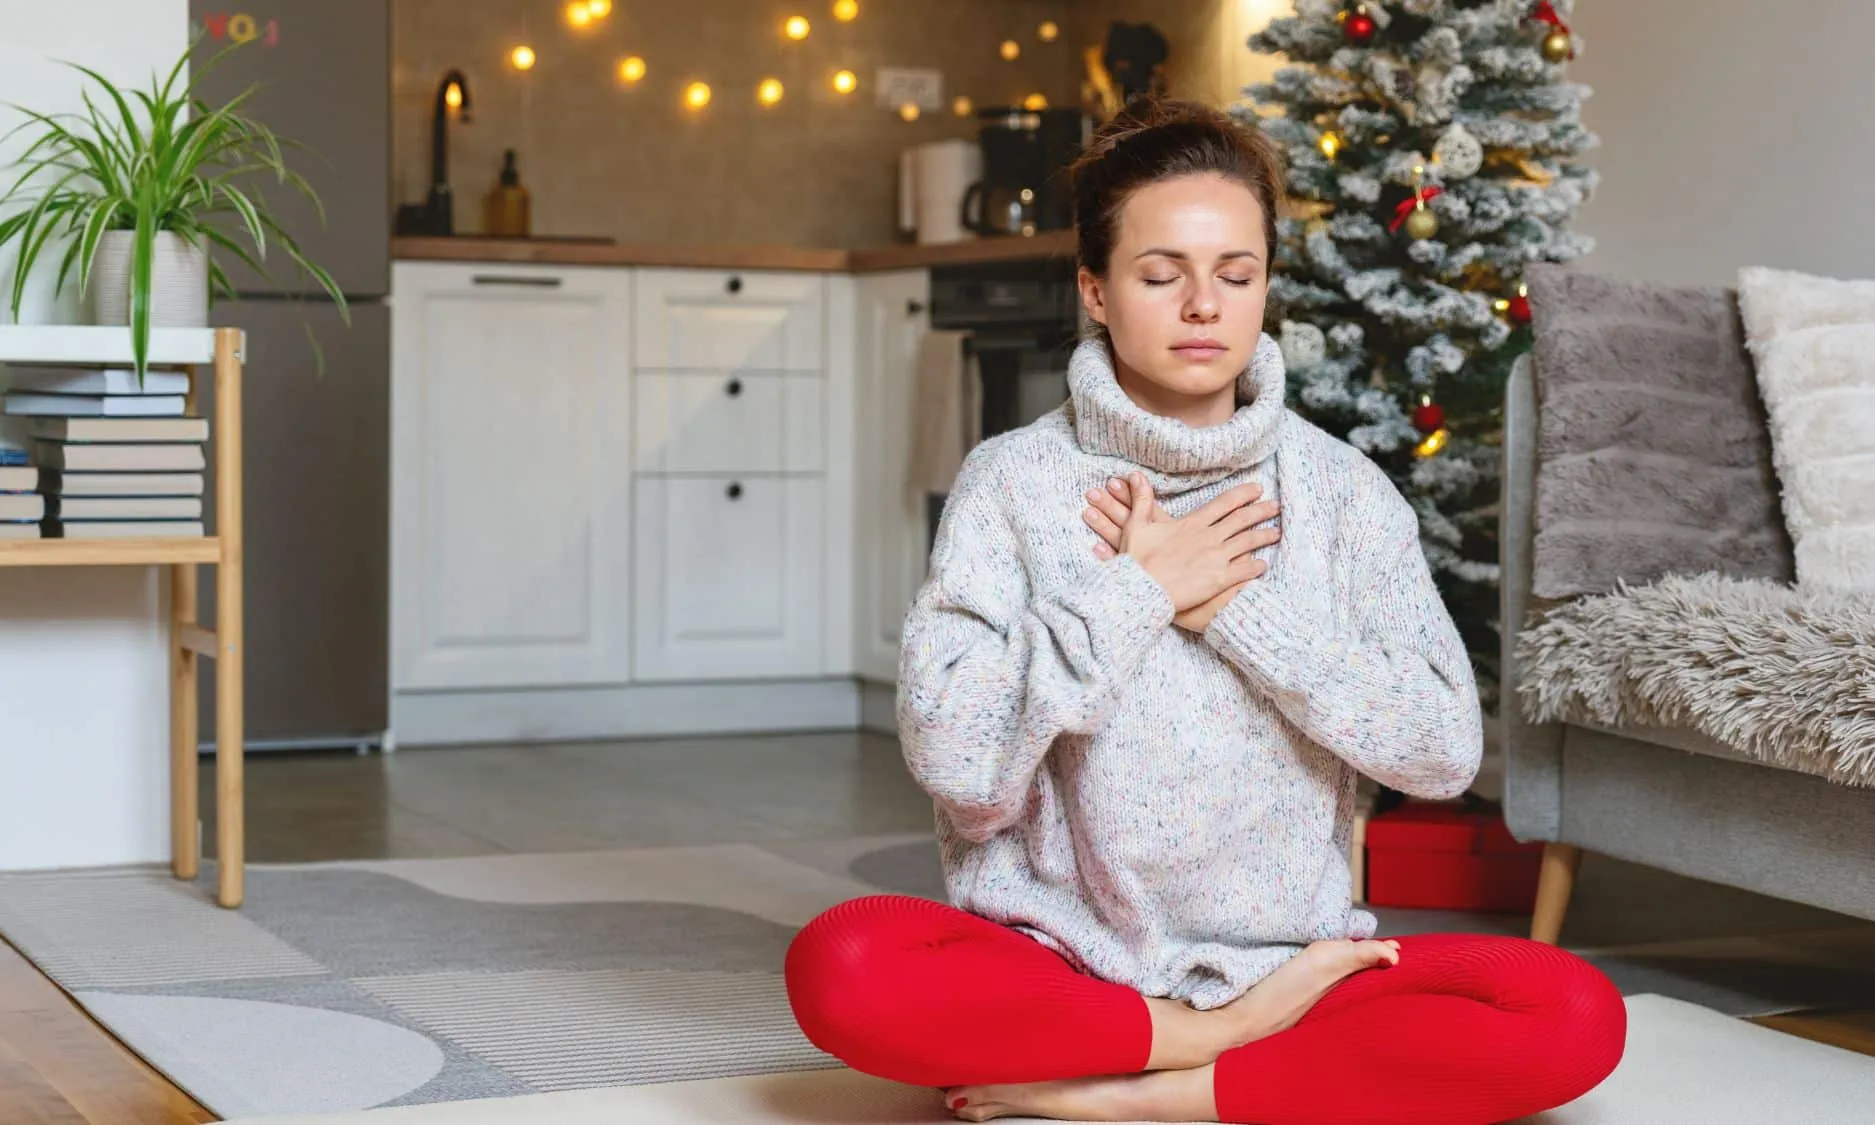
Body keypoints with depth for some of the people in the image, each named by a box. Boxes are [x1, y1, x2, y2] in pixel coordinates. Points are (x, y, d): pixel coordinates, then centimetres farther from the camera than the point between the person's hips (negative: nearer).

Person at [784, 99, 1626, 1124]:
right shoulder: (1013, 482, -2)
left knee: (1575, 1015, -23)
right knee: (842, 966, -31)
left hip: (1281, 954, 2)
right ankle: (1234, 1042, -14)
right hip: (1060, 953, -1)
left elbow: (1444, 751, -6)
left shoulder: (1343, 489, 3)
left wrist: (1236, 609, -11)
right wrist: (1134, 592, -13)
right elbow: (952, 758, -12)